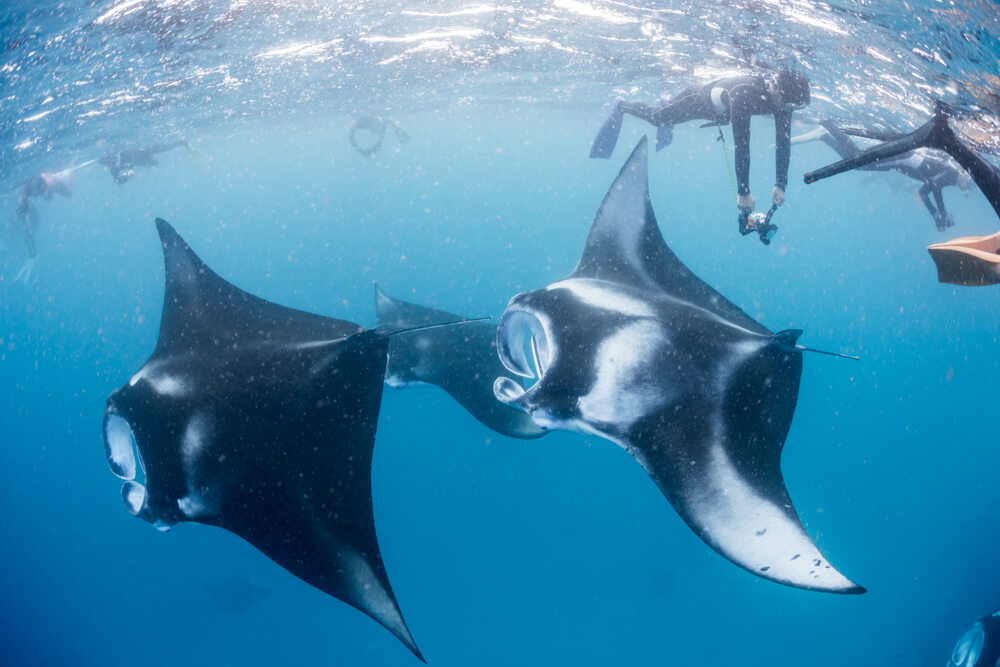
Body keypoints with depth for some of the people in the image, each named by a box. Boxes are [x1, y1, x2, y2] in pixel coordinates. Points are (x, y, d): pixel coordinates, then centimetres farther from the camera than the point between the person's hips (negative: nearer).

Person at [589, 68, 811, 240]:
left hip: (720, 112, 6)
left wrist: (780, 185, -33)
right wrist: (743, 192, -52)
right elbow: (741, 144, -52)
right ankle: (620, 106, 43)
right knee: (656, 116, 18)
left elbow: (784, 142, -27)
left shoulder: (784, 98, -31)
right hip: (698, 100, -6)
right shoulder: (744, 93, -51)